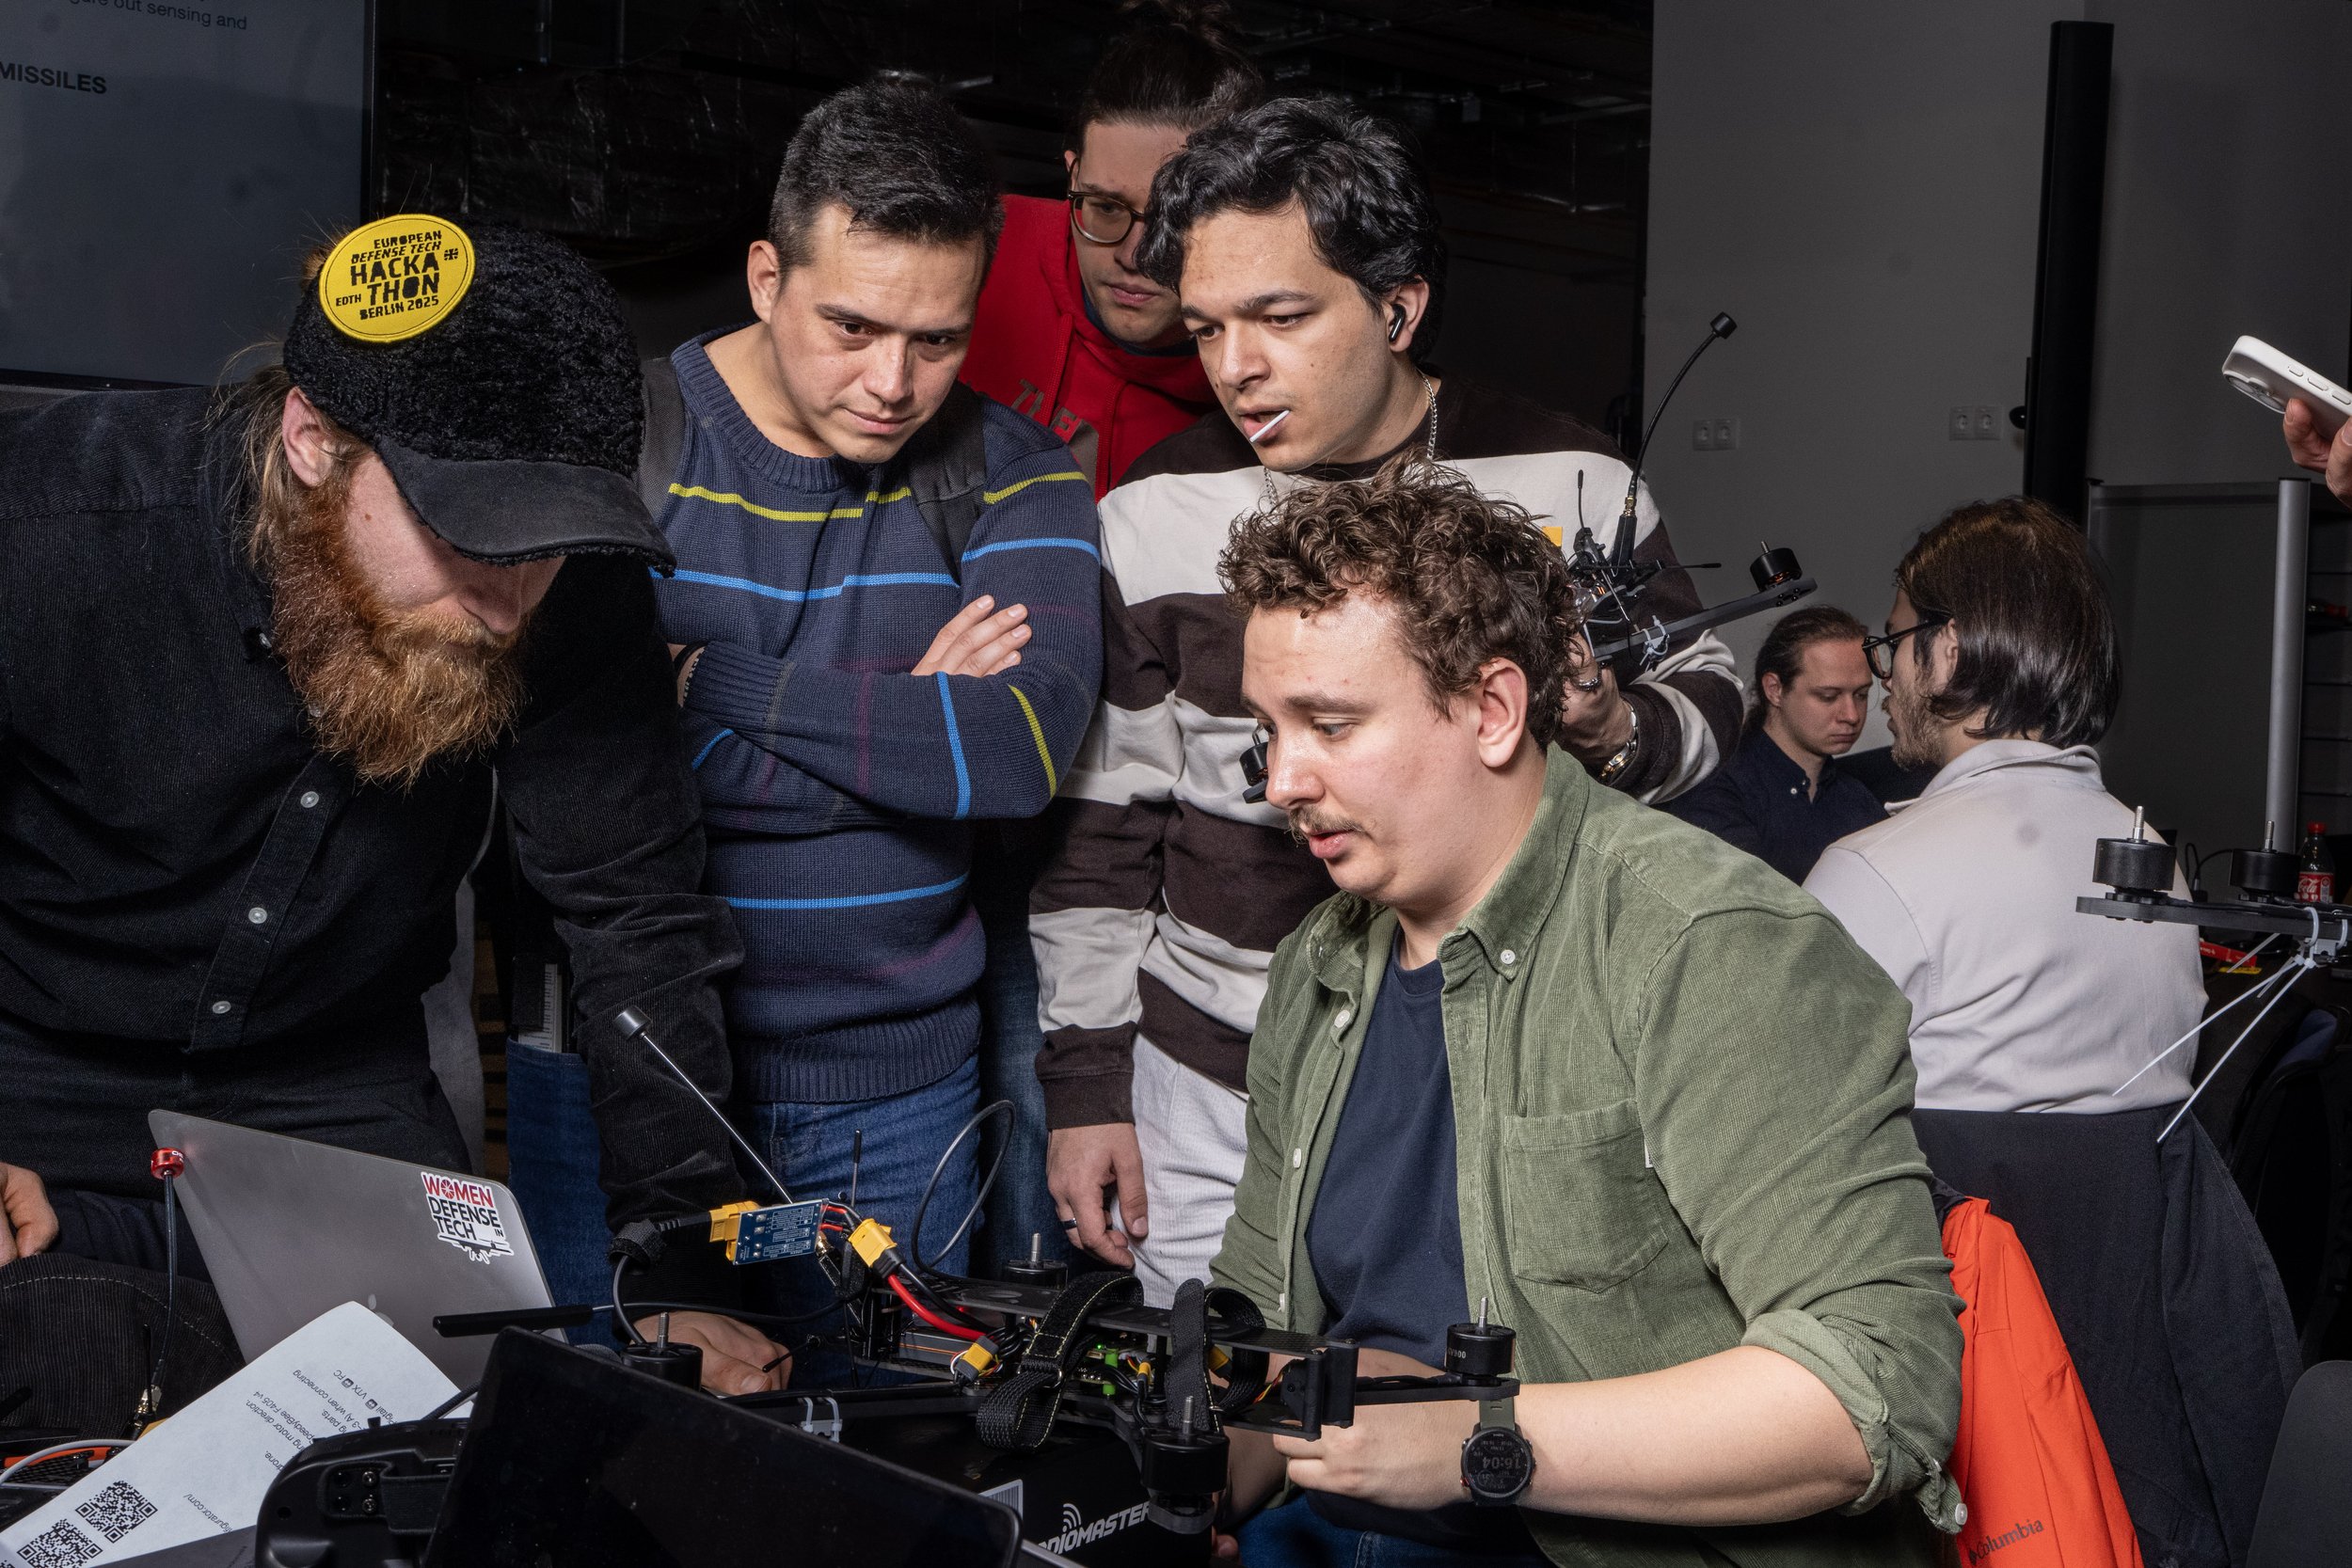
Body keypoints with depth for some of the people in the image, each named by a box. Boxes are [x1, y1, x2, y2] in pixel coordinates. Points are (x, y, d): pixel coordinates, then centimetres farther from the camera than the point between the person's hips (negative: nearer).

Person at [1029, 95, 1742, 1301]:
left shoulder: (1564, 481, -4)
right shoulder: (1154, 518, -1)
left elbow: (1705, 692, 9)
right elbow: (1096, 825, 4)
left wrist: (1615, 732, -15)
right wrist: (1085, 1086, 4)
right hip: (1218, 1098, 1)